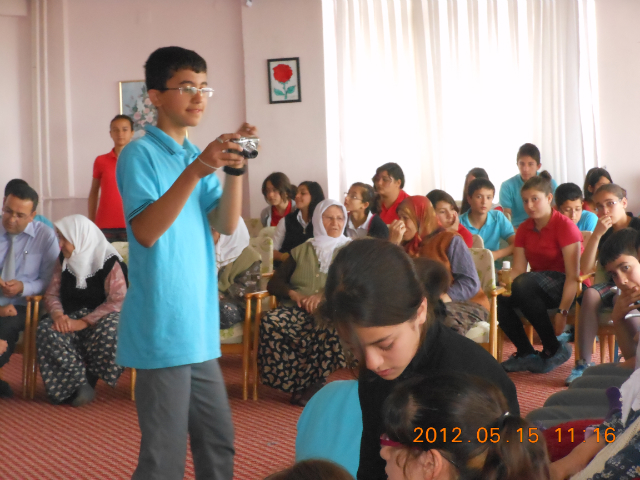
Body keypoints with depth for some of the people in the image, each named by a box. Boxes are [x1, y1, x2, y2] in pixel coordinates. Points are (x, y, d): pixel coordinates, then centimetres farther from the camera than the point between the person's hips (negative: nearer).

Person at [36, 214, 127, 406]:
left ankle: (89, 378, -13)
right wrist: (58, 314, -15)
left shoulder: (109, 263, -9)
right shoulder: (63, 260, 8)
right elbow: (52, 294, 9)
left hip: (101, 318, -4)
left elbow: (117, 301, -16)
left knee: (109, 332, -39)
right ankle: (80, 383, -26)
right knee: (46, 330, -30)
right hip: (70, 318, 4)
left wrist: (84, 322, -23)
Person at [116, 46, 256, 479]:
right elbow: (145, 231, -21)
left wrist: (235, 168, -11)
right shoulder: (140, 154, -8)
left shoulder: (199, 155, 15)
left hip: (199, 327, 8)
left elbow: (226, 224, 3)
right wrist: (196, 170, -28)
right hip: (163, 329, -8)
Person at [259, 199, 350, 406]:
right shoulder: (301, 251, 23)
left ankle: (314, 383, -25)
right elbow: (274, 283, 18)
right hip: (298, 310, 3)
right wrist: (292, 293, -5)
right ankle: (299, 383, -27)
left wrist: (325, 296, -16)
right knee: (271, 322, -33)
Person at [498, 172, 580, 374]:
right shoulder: (524, 229, 8)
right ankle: (526, 353, -9)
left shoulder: (565, 226, -12)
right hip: (537, 287, 6)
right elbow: (518, 270, 0)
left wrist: (562, 312, -26)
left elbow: (573, 275, -18)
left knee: (524, 284, -35)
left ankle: (554, 349, -21)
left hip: (564, 288, -6)